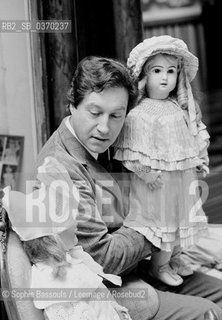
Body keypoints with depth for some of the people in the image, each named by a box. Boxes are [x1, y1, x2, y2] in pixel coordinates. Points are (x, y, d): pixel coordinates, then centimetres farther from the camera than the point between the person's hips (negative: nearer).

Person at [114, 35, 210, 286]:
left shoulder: (182, 107, 5)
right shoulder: (138, 114, -18)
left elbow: (197, 132, 16)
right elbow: (132, 152, -20)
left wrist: (201, 158, 10)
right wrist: (146, 172, -22)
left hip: (184, 175, 7)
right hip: (157, 179, -7)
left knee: (181, 216, 19)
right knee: (161, 218, 3)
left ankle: (174, 258, 38)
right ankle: (158, 266, 21)